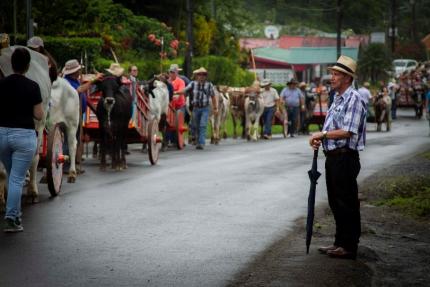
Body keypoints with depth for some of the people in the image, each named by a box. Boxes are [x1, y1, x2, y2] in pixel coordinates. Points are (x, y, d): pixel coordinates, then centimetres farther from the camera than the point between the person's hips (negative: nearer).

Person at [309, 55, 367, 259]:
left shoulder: (353, 99, -14)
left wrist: (323, 134, -14)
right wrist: (319, 139, 4)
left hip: (345, 157, -10)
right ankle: (340, 243, 24)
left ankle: (349, 246, 3)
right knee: (335, 202, 15)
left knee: (346, 203, -3)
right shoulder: (338, 99, 17)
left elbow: (348, 131, -23)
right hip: (333, 157, 10)